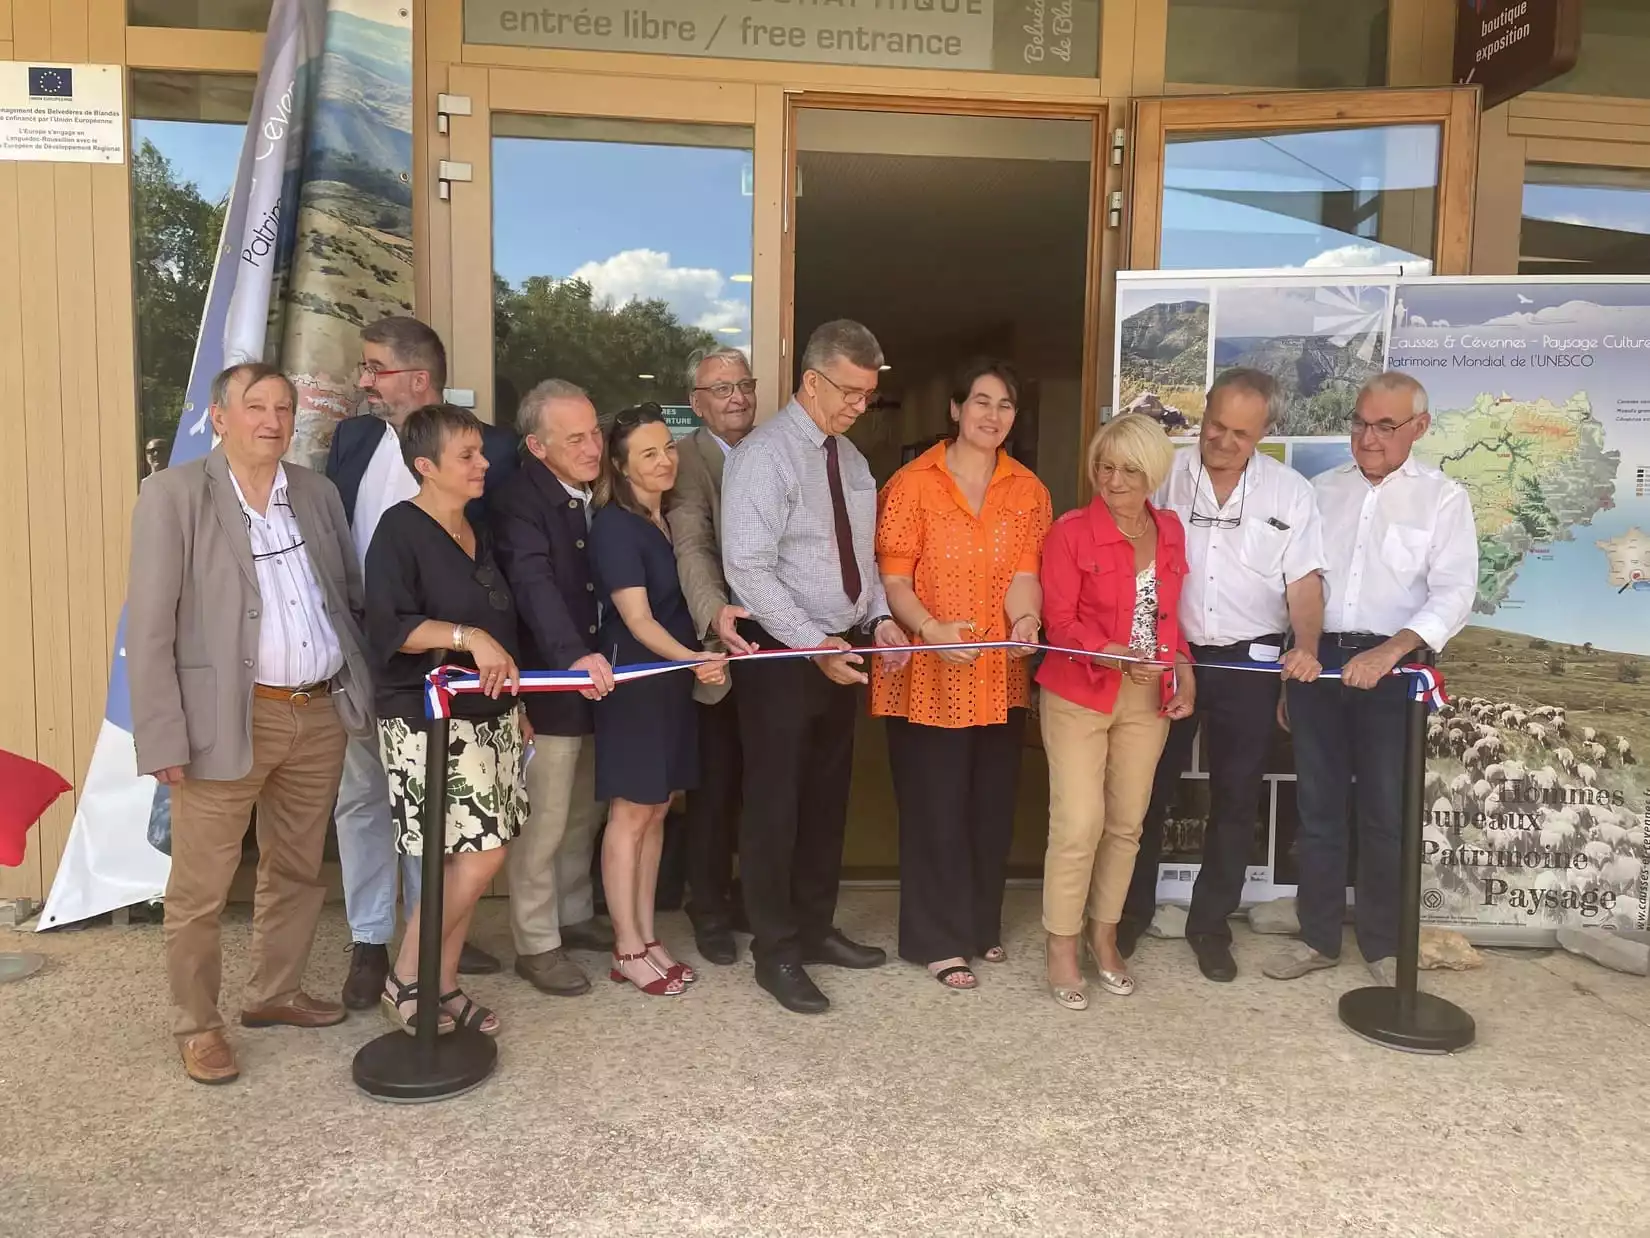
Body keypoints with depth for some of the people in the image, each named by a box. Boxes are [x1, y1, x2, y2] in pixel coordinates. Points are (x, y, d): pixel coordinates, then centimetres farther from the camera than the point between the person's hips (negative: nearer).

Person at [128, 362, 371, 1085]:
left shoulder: (317, 493, 9)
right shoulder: (172, 495, -6)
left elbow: (353, 595, 16)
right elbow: (149, 628, -9)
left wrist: (362, 687, 9)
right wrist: (164, 737, -13)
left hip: (321, 714, 5)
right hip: (227, 721, -5)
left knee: (297, 870, 18)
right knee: (199, 888, 6)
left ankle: (274, 993, 36)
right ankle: (197, 1025, 25)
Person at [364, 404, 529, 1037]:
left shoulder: (477, 533, 15)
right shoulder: (400, 529, -9)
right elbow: (388, 627, -20)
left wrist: (514, 701, 19)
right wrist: (467, 636, -27)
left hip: (489, 717, 8)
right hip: (428, 722, -7)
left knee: (468, 858, 7)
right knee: (480, 854, -11)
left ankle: (444, 983, 21)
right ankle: (403, 980, 8)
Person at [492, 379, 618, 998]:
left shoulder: (603, 493, 7)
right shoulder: (519, 499, -16)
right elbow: (533, 582, -31)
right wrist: (574, 656, -44)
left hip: (596, 679, 7)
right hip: (547, 684, -7)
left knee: (584, 813, 19)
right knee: (542, 821, 3)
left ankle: (575, 916, 36)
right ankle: (536, 944, 18)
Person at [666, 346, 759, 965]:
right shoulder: (687, 460, -7)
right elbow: (691, 545, -22)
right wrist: (715, 612, -40)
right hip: (723, 649, -5)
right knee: (715, 787, 5)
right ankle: (709, 908, 22)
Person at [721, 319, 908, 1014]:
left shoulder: (851, 457, 11)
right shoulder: (764, 454, -14)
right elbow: (748, 568, -21)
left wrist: (879, 618, -1)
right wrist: (813, 645, -25)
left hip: (843, 649, 8)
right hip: (784, 653, -8)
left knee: (828, 796, 16)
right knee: (775, 802, 2)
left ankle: (816, 928, 32)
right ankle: (776, 952, 16)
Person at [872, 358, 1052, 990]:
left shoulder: (1028, 491, 8)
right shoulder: (911, 483, -4)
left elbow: (1024, 572, -4)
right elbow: (894, 580, -8)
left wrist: (1025, 619, -25)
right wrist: (932, 630, -26)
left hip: (999, 676, 4)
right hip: (927, 674, -4)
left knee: (993, 805, 13)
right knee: (935, 808, 1)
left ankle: (982, 924, 32)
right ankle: (940, 939, 16)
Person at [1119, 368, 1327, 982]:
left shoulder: (1290, 492, 1)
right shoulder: (1166, 476, -2)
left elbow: (1304, 582, -1)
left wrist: (1305, 647, -19)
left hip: (1250, 663, 1)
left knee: (1235, 800, 9)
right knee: (1148, 792, 9)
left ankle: (1210, 926, 25)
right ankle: (1130, 914, 25)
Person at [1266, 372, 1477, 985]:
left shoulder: (1443, 498, 0)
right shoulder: (1322, 490, 10)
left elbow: (1453, 592, -11)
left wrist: (1390, 650, -27)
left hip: (1391, 666, -3)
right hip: (1317, 659, 3)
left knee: (1386, 813, 5)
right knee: (1318, 806, 10)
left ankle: (1384, 946, 22)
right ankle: (1318, 936, 22)